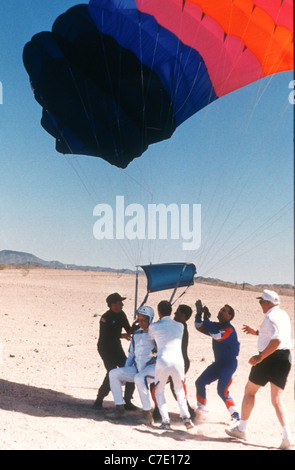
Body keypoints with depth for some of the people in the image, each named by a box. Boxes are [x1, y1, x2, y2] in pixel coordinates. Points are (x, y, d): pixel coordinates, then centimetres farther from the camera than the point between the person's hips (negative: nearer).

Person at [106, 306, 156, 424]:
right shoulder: (136, 332, 16)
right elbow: (131, 353, 21)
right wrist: (124, 374, 17)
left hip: (153, 367, -8)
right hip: (137, 369, 8)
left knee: (139, 378, -37)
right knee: (113, 374, -3)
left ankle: (148, 413, -26)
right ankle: (120, 409, -2)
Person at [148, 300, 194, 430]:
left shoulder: (154, 327, 4)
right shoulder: (180, 326, 12)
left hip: (162, 362, -2)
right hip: (178, 361, 2)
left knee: (158, 391, 18)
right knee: (180, 391, 22)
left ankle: (165, 421, 5)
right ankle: (186, 417, 2)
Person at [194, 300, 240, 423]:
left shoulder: (229, 329, -18)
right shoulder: (216, 326, 8)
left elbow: (217, 335, -35)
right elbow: (199, 327, 10)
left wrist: (206, 319, -29)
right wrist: (199, 312, -5)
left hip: (229, 364, -9)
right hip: (218, 363, 9)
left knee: (222, 391, -19)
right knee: (200, 382, 10)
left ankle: (236, 416, -9)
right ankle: (201, 410, 23)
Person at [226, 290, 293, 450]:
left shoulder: (271, 317, -15)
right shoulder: (283, 314, 14)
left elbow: (277, 340, -28)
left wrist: (260, 356, -25)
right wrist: (256, 332, 31)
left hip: (271, 358, -8)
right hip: (285, 358, 8)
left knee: (250, 391, 10)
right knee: (277, 400, 10)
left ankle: (241, 429, 19)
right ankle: (287, 438, -3)